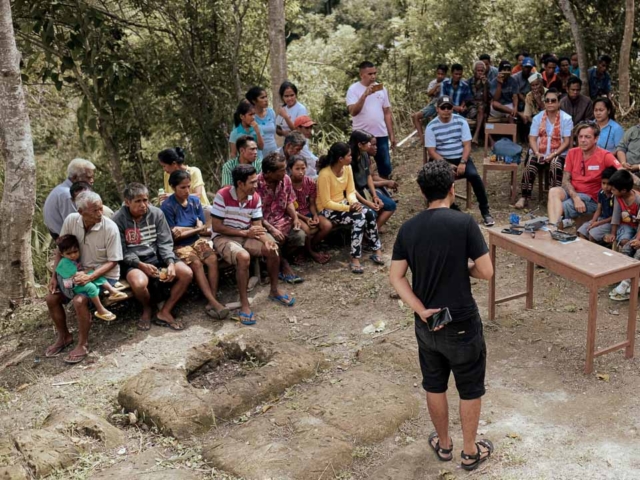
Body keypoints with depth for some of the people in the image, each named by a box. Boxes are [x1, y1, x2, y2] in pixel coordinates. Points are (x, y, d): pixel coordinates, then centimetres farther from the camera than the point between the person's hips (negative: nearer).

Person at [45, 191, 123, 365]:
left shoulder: (110, 228, -24)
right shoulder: (71, 220, -12)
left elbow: (112, 262, -18)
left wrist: (90, 277, -30)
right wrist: (55, 276, -4)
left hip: (104, 275, -5)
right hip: (79, 273, 6)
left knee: (79, 300, -28)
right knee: (51, 298, -5)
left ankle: (82, 344, -8)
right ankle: (64, 337, 17)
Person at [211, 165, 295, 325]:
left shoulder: (255, 198, -4)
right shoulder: (222, 195, -21)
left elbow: (257, 226, -4)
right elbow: (216, 227, -20)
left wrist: (266, 240, -26)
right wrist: (245, 233, -21)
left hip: (246, 235, 6)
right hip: (223, 237, -6)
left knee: (272, 250, -13)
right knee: (244, 256, -34)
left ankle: (274, 290, 12)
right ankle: (244, 304, -25)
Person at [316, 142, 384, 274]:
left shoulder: (347, 168, -3)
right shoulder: (325, 174, -25)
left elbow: (351, 191, 3)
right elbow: (326, 203, -23)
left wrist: (354, 203, -20)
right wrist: (348, 208, -28)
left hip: (343, 203, 7)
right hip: (327, 210, -7)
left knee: (369, 213, -19)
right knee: (359, 217, -29)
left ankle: (376, 251, -9)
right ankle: (355, 259, -24)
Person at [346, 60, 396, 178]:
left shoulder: (381, 89, 8)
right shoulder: (353, 89, -6)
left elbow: (387, 113, 11)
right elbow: (353, 111, -19)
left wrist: (391, 134, 9)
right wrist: (365, 95, -27)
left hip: (381, 134, 4)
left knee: (385, 167, 8)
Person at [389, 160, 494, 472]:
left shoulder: (408, 228, -2)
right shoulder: (464, 223, -16)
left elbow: (395, 277, -4)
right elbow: (486, 272, -14)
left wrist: (420, 310, -8)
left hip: (426, 324, 5)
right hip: (462, 324, -4)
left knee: (434, 386, 21)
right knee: (470, 390, 14)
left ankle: (444, 444, 38)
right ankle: (470, 452, 28)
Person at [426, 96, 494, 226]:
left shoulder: (461, 121, -1)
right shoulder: (431, 126, -5)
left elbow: (467, 145, -3)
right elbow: (432, 151, -7)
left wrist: (463, 162, -19)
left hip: (460, 158, 1)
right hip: (441, 160, -1)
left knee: (474, 175, -26)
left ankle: (485, 211, -13)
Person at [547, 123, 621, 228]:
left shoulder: (604, 156, -8)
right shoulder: (572, 153, 4)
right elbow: (566, 180, 0)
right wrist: (575, 198, -16)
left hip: (591, 198, -4)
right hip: (571, 192, 4)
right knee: (554, 191, -29)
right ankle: (553, 227, -41)